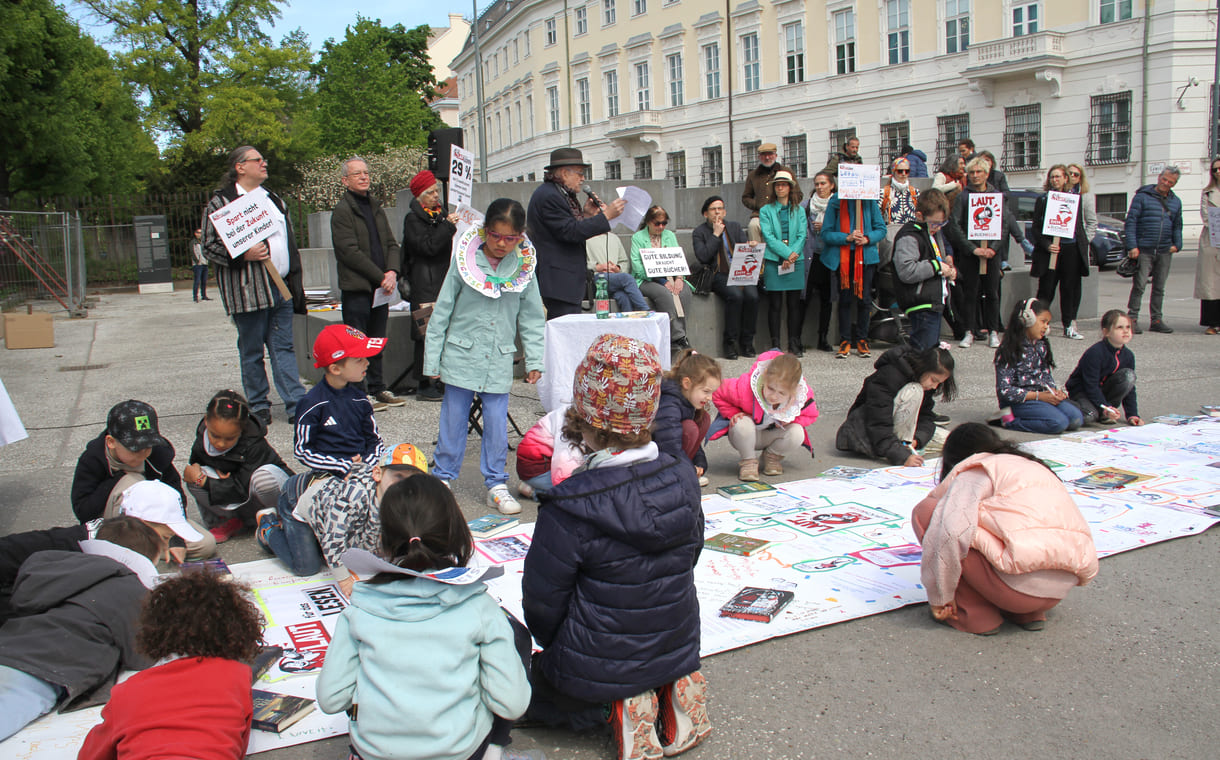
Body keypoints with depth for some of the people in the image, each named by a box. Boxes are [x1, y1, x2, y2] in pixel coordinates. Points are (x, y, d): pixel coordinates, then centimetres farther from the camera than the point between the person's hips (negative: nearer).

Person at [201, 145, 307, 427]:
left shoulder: (273, 199, 18)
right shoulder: (221, 202, -3)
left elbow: (289, 242, 21)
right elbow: (210, 246, -8)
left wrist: (295, 281, 16)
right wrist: (243, 255, -22)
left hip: (281, 288, 6)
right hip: (248, 290, -5)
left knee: (284, 347, 5)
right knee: (252, 351, 5)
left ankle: (296, 405, 5)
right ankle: (258, 406, 16)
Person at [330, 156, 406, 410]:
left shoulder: (376, 208, 16)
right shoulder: (342, 211, -7)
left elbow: (392, 244, 14)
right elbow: (350, 252, -14)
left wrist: (392, 271, -5)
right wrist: (380, 277, -15)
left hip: (381, 288, 7)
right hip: (356, 287, -7)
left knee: (377, 342, 13)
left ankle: (377, 388, 21)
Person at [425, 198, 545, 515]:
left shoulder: (524, 268, 0)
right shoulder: (464, 262, -5)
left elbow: (532, 319, 7)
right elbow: (442, 311, -1)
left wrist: (534, 360, 1)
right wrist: (432, 359, -1)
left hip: (499, 361, 1)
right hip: (461, 355, -1)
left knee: (497, 423, 4)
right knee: (453, 420, 7)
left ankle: (496, 484, 16)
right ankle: (443, 478, 22)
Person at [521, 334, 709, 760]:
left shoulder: (572, 508, -27)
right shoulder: (682, 478, -10)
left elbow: (542, 604, -15)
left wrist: (552, 645, 7)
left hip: (596, 667, -5)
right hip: (678, 648, 6)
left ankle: (617, 707, 0)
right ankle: (674, 689, 9)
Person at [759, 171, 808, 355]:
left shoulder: (799, 210, 14)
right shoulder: (766, 210, 8)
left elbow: (802, 235, 4)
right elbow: (768, 236, -4)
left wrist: (794, 254, -12)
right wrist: (787, 253, -14)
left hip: (796, 261, 2)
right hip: (773, 261, -2)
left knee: (794, 303, 2)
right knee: (775, 303, -2)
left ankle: (794, 343, 7)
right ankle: (775, 344, 2)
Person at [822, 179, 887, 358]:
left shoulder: (869, 201, 1)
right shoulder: (835, 202, -2)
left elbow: (881, 229, 5)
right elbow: (826, 234, -4)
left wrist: (867, 238, -14)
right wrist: (847, 238, -18)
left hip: (865, 256, 1)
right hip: (842, 257, -1)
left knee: (864, 299, 1)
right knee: (845, 299, 3)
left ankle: (862, 340, 13)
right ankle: (845, 341, 10)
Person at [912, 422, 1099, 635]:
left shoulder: (974, 472, 4)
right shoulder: (1034, 466, 27)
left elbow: (952, 531, -15)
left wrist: (939, 599, -5)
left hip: (1021, 583, -9)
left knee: (926, 511, 0)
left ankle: (974, 614, 2)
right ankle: (1030, 613, 16)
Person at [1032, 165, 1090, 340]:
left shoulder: (1074, 198, 11)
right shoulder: (1043, 199, 4)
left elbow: (1080, 225, 15)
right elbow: (1036, 227, 0)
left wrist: (1084, 244, 5)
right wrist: (1046, 245, -12)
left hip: (1071, 249, 2)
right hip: (1050, 249, -2)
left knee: (1070, 288, 4)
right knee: (1046, 289, -2)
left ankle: (1069, 326, 11)